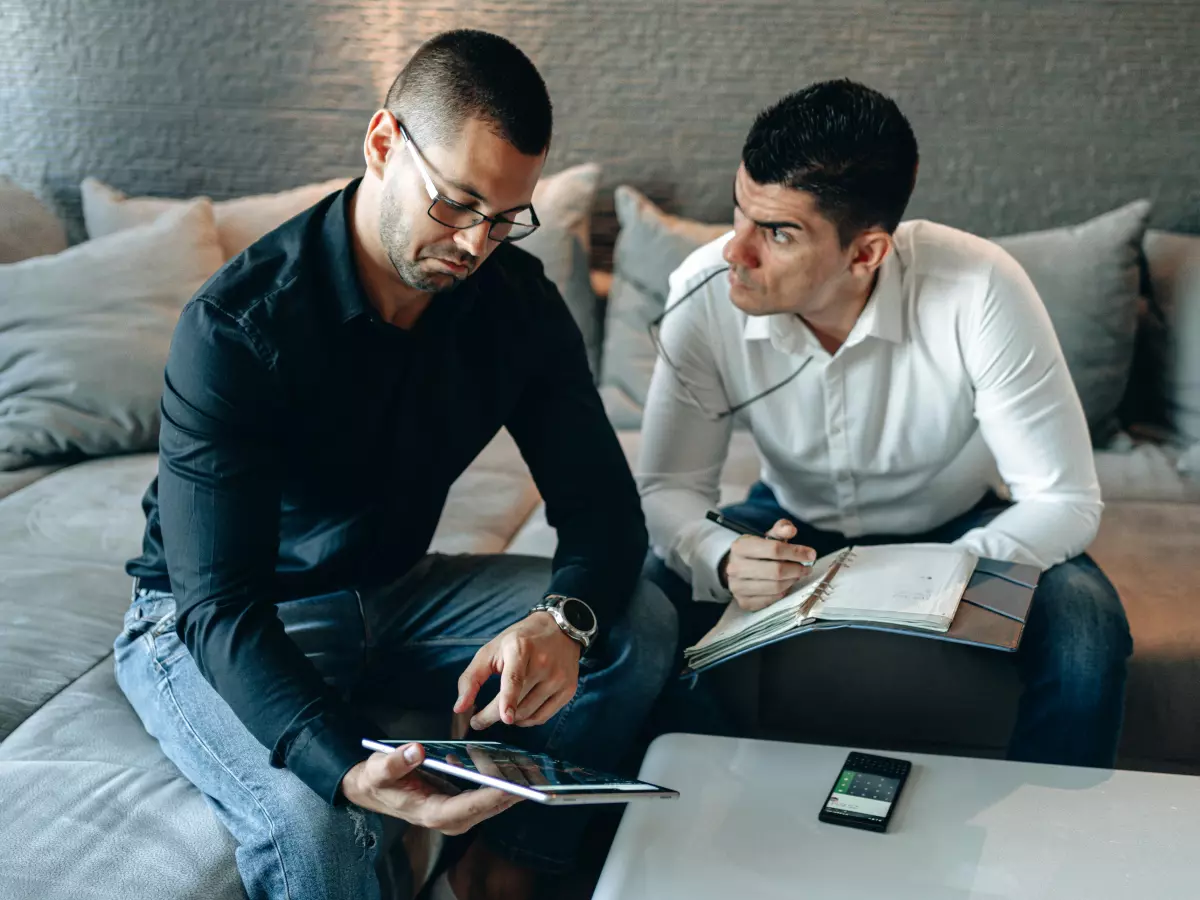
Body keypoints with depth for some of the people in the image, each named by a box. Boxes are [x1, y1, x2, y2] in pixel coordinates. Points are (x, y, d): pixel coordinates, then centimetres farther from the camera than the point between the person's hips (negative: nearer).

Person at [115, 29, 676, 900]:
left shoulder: (518, 302, -10)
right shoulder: (237, 327, -27)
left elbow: (602, 505, -11)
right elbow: (221, 607, -30)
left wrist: (564, 621, -36)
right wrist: (349, 769, -48)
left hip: (393, 591, 5)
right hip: (215, 624, -5)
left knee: (639, 624, -16)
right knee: (317, 828, -36)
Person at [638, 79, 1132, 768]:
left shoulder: (978, 292, -30)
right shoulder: (704, 293, -23)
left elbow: (1064, 500, -23)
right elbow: (669, 488, -16)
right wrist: (724, 559, -38)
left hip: (957, 529, -1)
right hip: (792, 526, 2)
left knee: (1085, 636, -31)